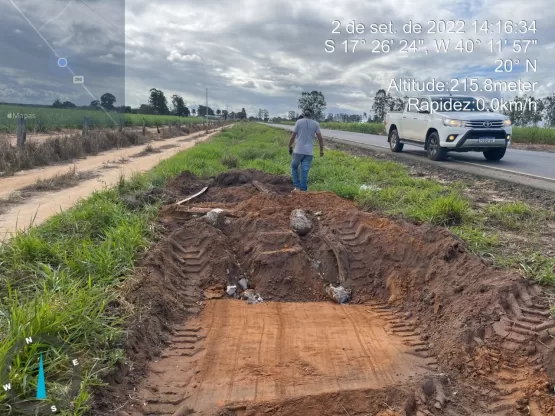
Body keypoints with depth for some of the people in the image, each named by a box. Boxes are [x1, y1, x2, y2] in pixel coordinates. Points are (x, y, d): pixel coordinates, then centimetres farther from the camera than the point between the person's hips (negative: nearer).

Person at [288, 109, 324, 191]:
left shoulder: (299, 122, 0)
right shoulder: (316, 124, 4)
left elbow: (293, 136, -1)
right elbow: (320, 138, 0)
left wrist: (290, 147, 10)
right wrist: (321, 150, 7)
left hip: (298, 150, -1)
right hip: (309, 152, 2)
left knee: (294, 167, 17)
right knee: (305, 171, 3)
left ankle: (297, 186, 10)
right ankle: (303, 189, 2)